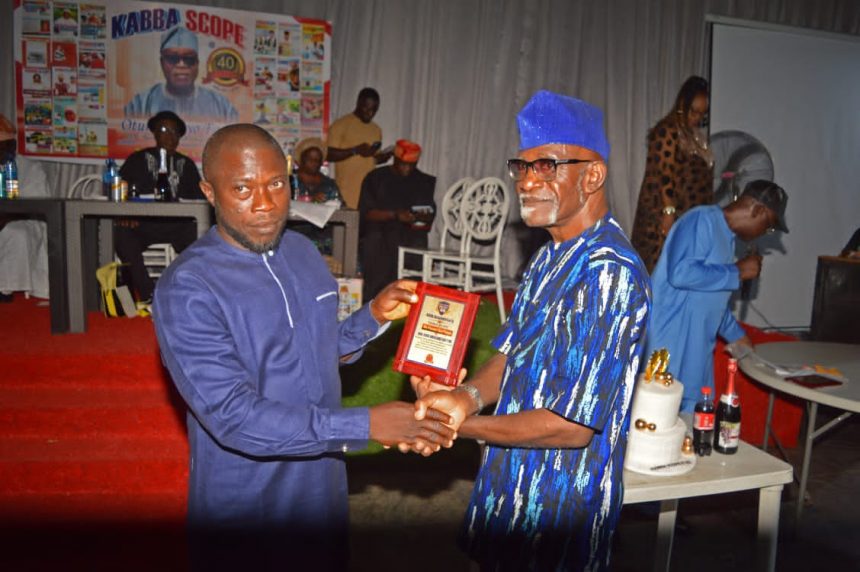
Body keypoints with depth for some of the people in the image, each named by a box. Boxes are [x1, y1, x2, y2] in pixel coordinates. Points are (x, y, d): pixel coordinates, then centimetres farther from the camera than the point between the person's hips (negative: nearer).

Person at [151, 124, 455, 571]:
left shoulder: (302, 251, 0)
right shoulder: (187, 290, -23)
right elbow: (234, 417, -28)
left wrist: (375, 315, -6)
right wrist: (366, 425, -29)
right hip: (244, 512, -6)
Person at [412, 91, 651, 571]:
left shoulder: (610, 273, -25)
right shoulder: (550, 258, 5)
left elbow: (573, 425, -25)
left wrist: (462, 426, -18)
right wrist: (467, 396, -13)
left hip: (561, 512, -8)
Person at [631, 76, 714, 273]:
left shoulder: (696, 135, 16)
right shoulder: (667, 131, -11)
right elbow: (664, 176, -17)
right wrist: (669, 212, -21)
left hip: (691, 217, 9)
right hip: (668, 217, -9)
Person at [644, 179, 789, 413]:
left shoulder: (726, 236, 16)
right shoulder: (701, 220, -13)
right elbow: (681, 273, -28)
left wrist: (737, 337, 25)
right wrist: (738, 272, -16)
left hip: (695, 350, 9)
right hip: (668, 346, -9)